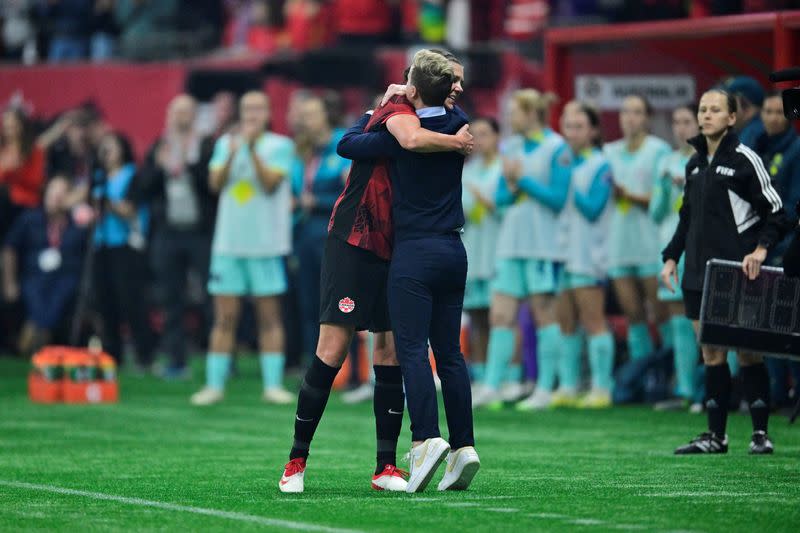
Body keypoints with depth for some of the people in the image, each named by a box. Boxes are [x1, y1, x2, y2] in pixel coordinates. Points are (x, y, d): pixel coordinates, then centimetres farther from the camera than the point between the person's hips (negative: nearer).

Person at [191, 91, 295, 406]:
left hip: (265, 244, -2)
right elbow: (215, 183, 0)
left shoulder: (280, 146, 1)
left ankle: (273, 385, 4)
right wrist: (232, 154, -14)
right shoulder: (226, 143, 11)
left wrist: (253, 149, -16)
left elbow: (271, 184, -11)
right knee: (224, 317, 2)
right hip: (228, 241, 2)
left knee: (270, 316, 0)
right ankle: (214, 385, 4)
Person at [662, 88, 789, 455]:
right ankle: (716, 435, 9)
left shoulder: (744, 159, -6)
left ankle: (760, 433, 4)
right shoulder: (695, 164, 13)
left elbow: (776, 212, -7)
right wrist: (671, 257, 15)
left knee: (747, 352, -2)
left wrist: (761, 248, -20)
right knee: (710, 353, 6)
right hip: (699, 273, 6)